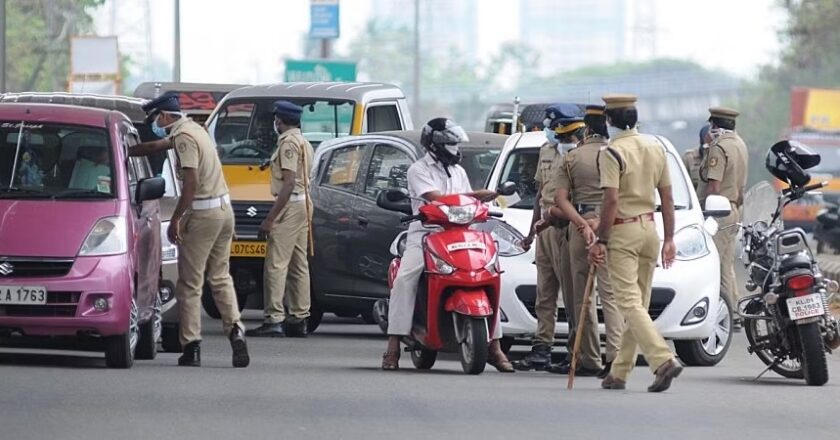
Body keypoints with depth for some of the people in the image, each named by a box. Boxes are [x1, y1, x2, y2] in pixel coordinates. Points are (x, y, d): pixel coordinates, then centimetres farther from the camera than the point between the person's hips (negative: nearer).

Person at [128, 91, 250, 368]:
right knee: (220, 277, 13)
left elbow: (191, 182, -21)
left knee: (190, 283, -2)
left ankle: (191, 347, -2)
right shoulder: (192, 130, 17)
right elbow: (156, 146, 32)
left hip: (203, 214, -9)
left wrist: (176, 220, -16)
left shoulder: (184, 137, -13)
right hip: (224, 209, 9)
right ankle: (235, 330, -5)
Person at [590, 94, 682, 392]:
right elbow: (667, 198, 10)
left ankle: (663, 360, -27)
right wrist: (669, 238, 14)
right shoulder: (656, 148, 8)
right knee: (638, 303, 11)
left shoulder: (612, 153, -13)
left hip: (623, 232, -7)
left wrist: (601, 241, -13)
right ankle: (619, 372, 17)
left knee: (629, 302, -10)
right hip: (649, 228, 7)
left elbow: (611, 201, -18)